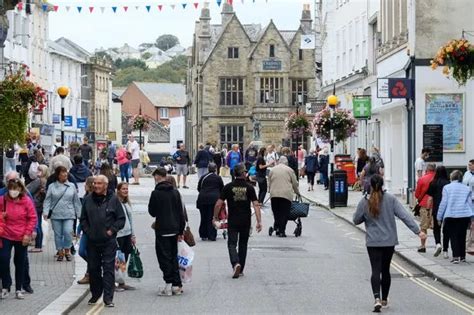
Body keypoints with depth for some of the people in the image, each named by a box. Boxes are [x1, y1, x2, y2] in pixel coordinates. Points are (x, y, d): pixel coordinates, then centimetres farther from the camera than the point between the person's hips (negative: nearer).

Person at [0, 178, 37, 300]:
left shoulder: (27, 201, -7)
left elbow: (33, 218, -3)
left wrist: (28, 234, -7)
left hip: (22, 238, 0)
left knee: (20, 263, 8)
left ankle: (18, 289, 19)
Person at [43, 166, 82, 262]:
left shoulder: (71, 186, 7)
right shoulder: (52, 186, 4)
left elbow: (76, 201, 11)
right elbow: (47, 200, 2)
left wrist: (79, 214, 10)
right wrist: (45, 212, -10)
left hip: (69, 215, 0)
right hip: (56, 215, 0)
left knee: (68, 232, -13)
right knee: (58, 234, 4)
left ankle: (67, 251, 5)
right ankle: (60, 252, 17)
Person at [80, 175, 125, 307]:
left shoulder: (113, 199, -1)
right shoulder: (88, 200, 7)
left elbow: (121, 219, 2)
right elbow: (83, 219, 14)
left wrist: (112, 230, -8)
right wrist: (87, 231, 1)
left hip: (109, 241, -3)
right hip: (92, 241, 3)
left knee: (108, 269, -5)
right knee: (93, 269, 11)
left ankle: (108, 298, -5)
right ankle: (95, 294, 27)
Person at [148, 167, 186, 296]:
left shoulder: (156, 193, -12)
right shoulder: (175, 192, 4)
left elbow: (152, 212, -5)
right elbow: (181, 213, 7)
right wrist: (181, 231, 13)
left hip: (162, 230, -5)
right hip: (174, 230, 5)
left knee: (164, 257, 1)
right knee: (173, 256, 12)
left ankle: (169, 283, -5)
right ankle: (177, 285, 12)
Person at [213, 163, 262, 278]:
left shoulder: (228, 187, -5)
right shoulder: (249, 187, -4)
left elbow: (218, 204, -6)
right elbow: (256, 205, -10)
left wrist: (215, 217, 9)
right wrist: (259, 222, -10)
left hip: (232, 221, -1)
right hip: (246, 221, 1)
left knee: (232, 243, 2)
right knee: (243, 244, 15)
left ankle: (235, 263, -24)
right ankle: (240, 270, 20)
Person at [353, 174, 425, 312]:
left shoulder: (364, 201, -6)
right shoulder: (391, 199, -5)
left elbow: (356, 220, 2)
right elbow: (404, 216, -10)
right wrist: (418, 231, -10)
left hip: (373, 242, -1)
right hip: (389, 241, 2)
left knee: (376, 270, -3)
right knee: (385, 270, 15)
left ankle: (377, 298, -24)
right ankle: (384, 300, 25)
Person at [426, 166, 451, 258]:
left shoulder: (433, 183, -3)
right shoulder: (449, 184, -3)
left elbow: (430, 198, -1)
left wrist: (429, 209, 8)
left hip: (436, 209, -1)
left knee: (436, 228, 14)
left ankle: (438, 243, -11)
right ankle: (445, 251, 8)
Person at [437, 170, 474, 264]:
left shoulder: (447, 187, 0)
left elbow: (443, 203, -2)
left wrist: (439, 217, 3)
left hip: (450, 216, -3)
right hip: (464, 216, 3)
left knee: (453, 236, 1)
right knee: (462, 236, 14)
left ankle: (456, 256, -11)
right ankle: (462, 256, 18)